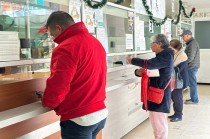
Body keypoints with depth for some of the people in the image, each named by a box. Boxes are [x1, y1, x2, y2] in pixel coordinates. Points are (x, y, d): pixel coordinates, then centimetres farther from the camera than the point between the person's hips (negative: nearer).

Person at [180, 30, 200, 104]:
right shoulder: (191, 43, 15)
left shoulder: (193, 43, -18)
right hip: (192, 66, 10)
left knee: (192, 83, -3)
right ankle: (193, 98, 22)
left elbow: (190, 58, -22)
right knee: (192, 83, 14)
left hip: (192, 66, -10)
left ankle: (194, 100, 4)